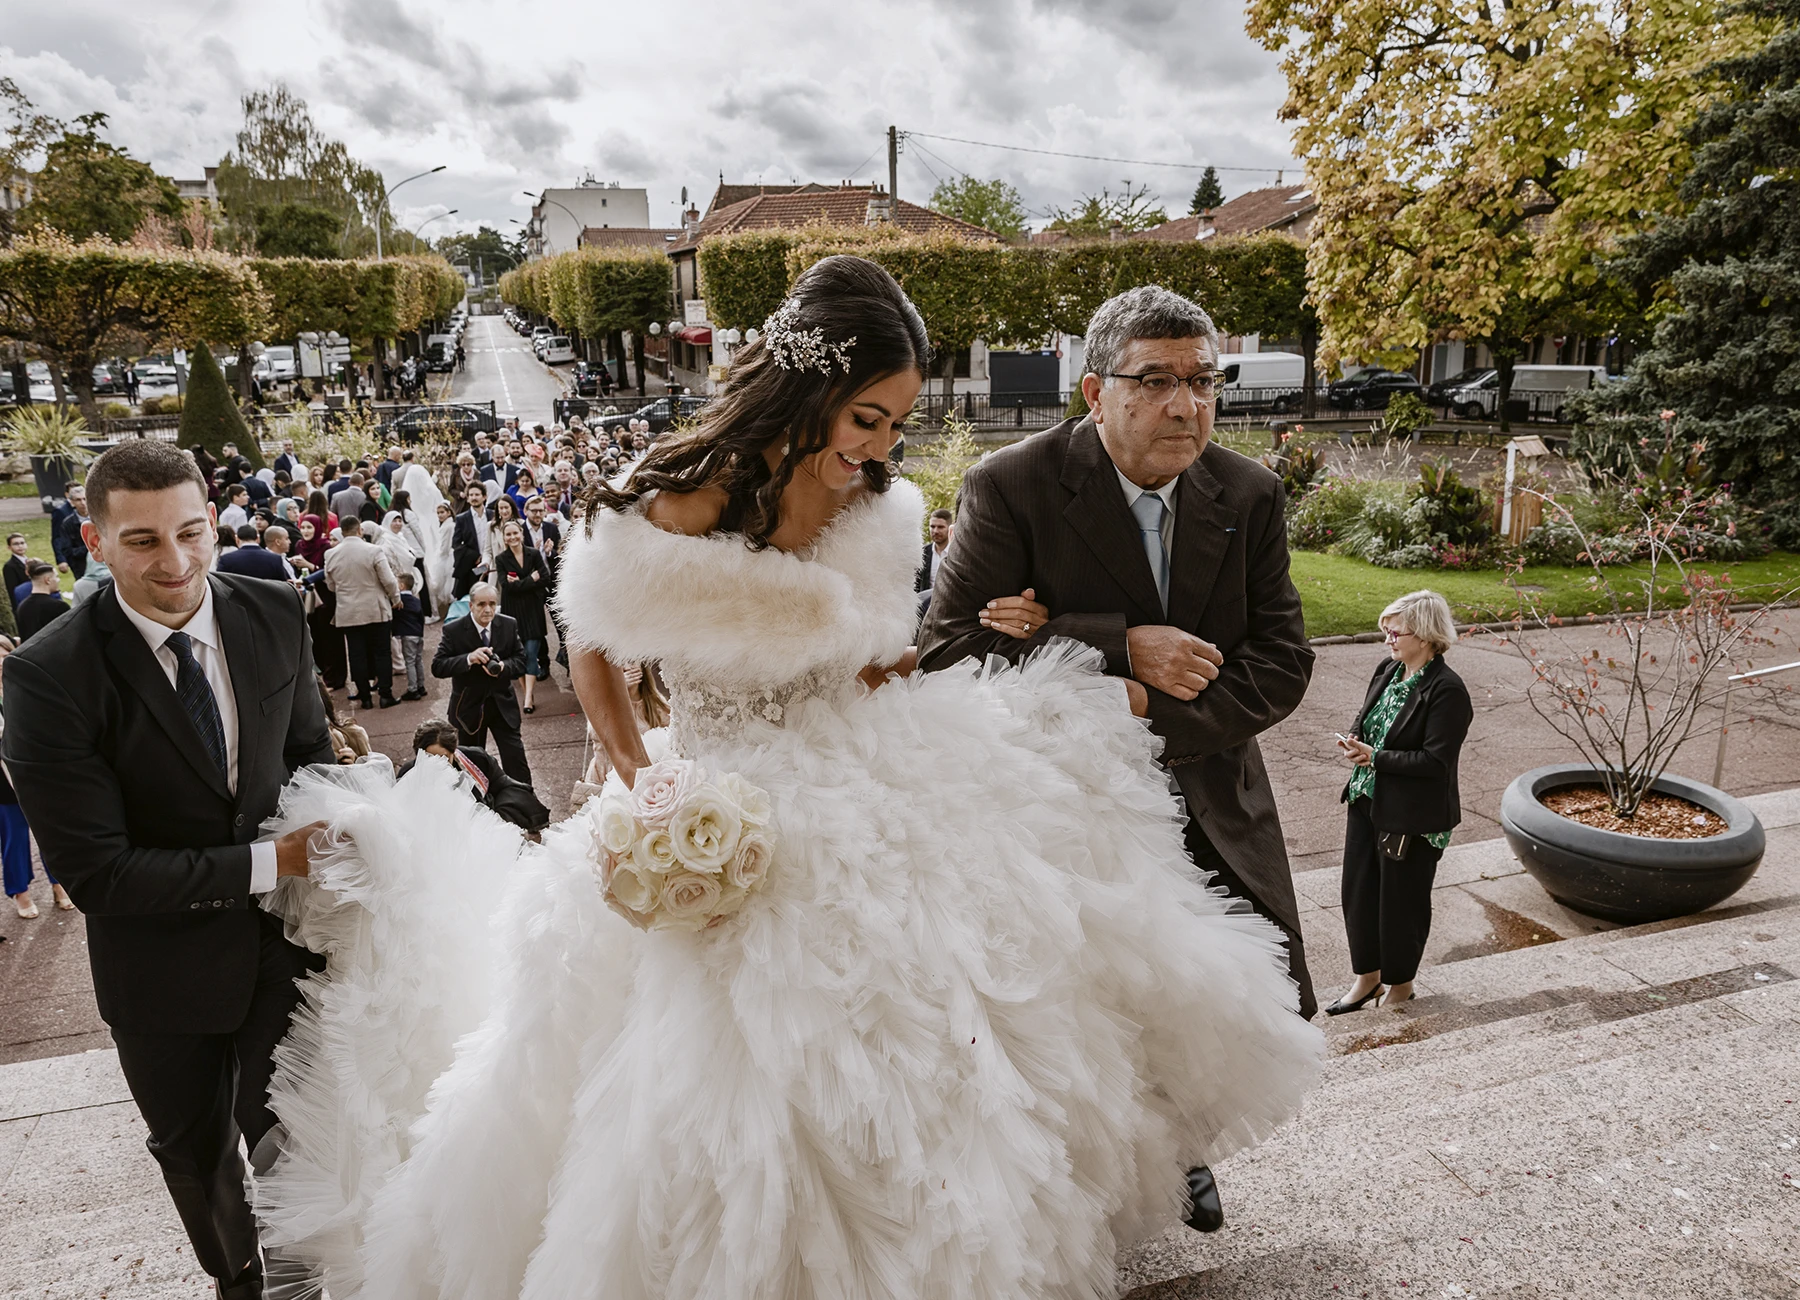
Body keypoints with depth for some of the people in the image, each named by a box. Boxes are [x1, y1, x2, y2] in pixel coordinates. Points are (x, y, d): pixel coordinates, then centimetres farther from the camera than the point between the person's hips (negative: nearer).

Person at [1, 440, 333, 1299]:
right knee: (194, 1149, 25)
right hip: (162, 962, -1)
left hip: (286, 936, 1)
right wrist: (268, 862, -27)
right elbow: (93, 873, -22)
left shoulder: (275, 617, -12)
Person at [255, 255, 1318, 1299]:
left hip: (872, 808, 4)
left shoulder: (880, 513, -4)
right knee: (745, 1088, 7)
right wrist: (646, 788, -16)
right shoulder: (674, 516, -19)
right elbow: (595, 657, -4)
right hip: (730, 840, -4)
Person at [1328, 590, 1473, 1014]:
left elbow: (1435, 761, -22)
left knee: (1402, 899, 9)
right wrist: (1354, 741, -6)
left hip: (1412, 816, -7)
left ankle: (1400, 984, 32)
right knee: (1358, 890, 14)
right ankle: (1367, 976, 33)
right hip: (1367, 800, 7)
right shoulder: (1387, 669, 4)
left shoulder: (1447, 691, -19)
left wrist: (1375, 757, -21)